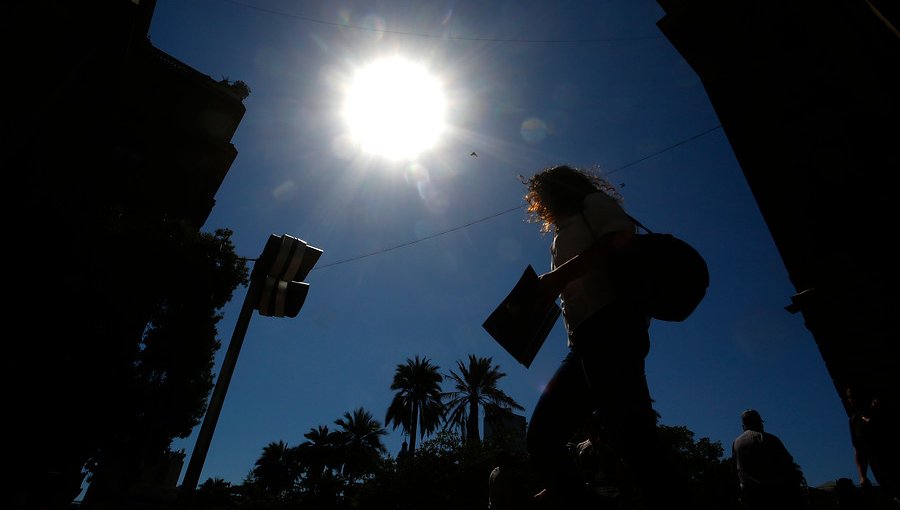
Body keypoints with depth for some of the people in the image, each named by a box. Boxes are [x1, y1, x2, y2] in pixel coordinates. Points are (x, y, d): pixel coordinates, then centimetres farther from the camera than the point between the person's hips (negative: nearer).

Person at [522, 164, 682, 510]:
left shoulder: (592, 203, 14)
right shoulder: (562, 238, 34)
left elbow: (623, 238, -9)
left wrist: (559, 277, -12)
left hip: (611, 323, -8)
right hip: (585, 342, 9)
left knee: (626, 429, -19)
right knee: (541, 437, 0)